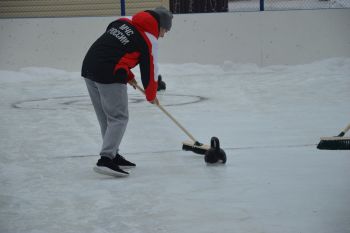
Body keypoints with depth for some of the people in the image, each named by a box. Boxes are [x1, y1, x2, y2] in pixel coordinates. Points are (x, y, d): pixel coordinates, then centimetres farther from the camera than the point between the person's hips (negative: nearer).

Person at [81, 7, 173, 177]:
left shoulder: (124, 22, 17)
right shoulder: (149, 40, -2)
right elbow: (149, 69, 5)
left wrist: (127, 75, 30)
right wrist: (151, 95, 22)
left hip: (89, 67, 8)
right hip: (109, 76, -8)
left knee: (106, 117, 17)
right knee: (119, 118, -1)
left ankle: (112, 154, 25)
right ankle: (106, 160, -11)